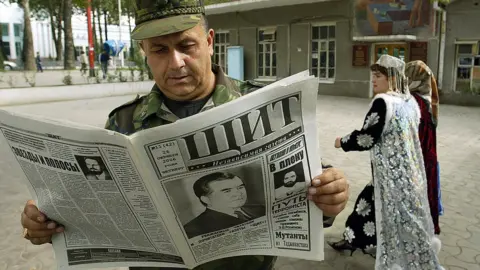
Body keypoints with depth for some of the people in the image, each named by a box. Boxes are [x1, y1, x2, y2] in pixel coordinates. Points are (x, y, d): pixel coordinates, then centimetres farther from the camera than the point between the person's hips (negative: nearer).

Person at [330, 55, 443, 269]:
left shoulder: (383, 102, -20)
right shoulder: (410, 101, 6)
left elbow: (367, 138, -20)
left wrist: (343, 142, -4)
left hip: (392, 173, -9)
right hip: (408, 169, 9)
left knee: (396, 219, 3)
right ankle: (354, 240, 35)